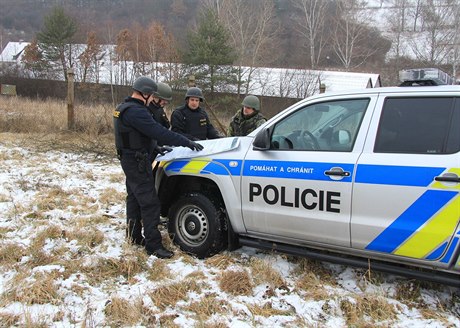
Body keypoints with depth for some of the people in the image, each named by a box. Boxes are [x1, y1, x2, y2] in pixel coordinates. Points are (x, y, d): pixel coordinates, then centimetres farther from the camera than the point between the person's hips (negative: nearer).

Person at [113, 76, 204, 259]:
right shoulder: (135, 111, -23)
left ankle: (134, 236, 30)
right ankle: (153, 245, -4)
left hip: (129, 159, 11)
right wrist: (187, 142, -25)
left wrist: (153, 146, 16)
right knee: (150, 203, -8)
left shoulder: (123, 108, 11)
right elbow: (159, 132, -29)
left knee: (134, 197, 18)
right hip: (137, 162, -11)